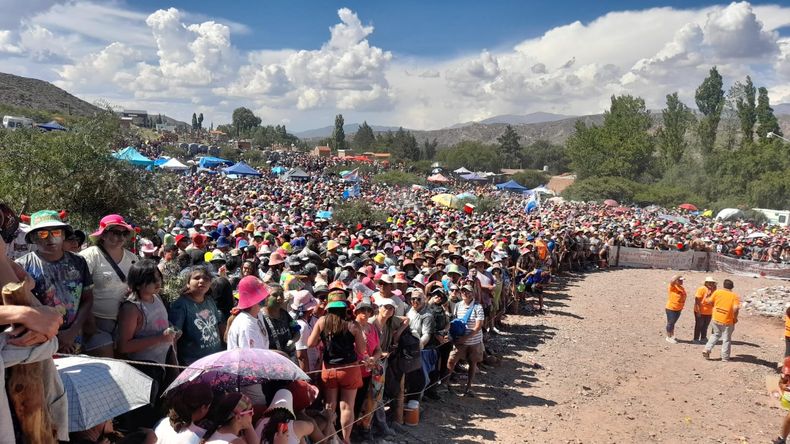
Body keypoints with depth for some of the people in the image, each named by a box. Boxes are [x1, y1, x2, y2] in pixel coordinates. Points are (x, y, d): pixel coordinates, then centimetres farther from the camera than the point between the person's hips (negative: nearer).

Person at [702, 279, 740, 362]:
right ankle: (725, 357, 17)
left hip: (716, 319, 3)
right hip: (727, 321, -3)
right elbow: (735, 309, -19)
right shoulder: (734, 296, -9)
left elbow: (710, 301, -1)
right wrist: (735, 318, -5)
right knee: (726, 339, 11)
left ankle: (707, 350, 12)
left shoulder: (717, 292, -4)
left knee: (716, 334, 23)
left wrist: (706, 298, 20)